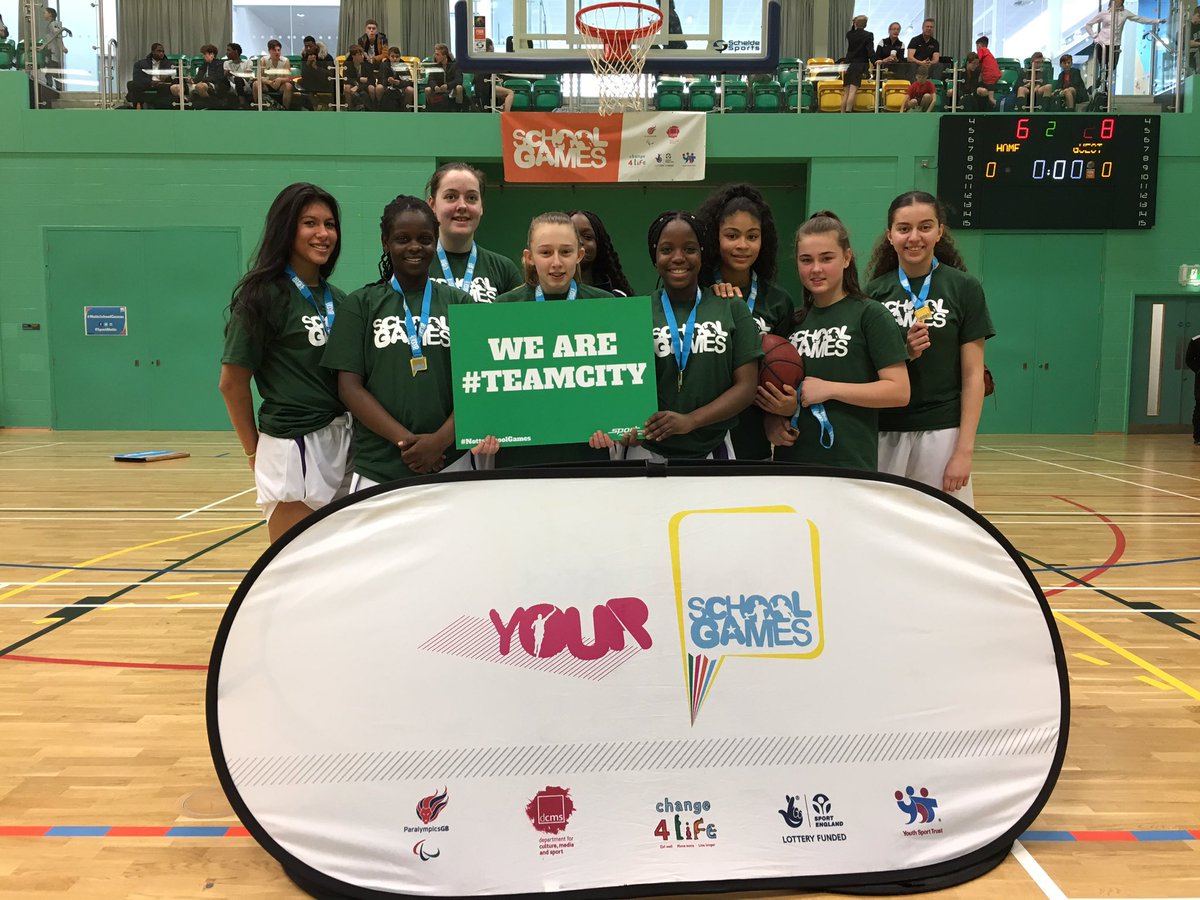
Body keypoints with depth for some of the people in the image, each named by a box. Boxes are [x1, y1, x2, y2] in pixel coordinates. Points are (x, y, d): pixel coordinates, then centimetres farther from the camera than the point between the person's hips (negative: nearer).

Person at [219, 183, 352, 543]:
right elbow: (233, 382, -5)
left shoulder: (337, 299, 12)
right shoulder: (265, 295, -7)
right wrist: (255, 451, 2)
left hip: (338, 442, 6)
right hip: (291, 449, -6)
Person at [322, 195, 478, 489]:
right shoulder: (360, 304, 6)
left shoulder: (459, 303, 9)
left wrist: (440, 440, -12)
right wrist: (406, 440, -12)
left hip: (449, 462, 1)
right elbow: (350, 387, 0)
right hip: (378, 467, -1)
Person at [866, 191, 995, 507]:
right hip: (883, 433, 2)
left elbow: (973, 375, -2)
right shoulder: (874, 292, 6)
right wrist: (903, 354, -11)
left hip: (941, 432, -2)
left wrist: (964, 449, -9)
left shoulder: (963, 288, 0)